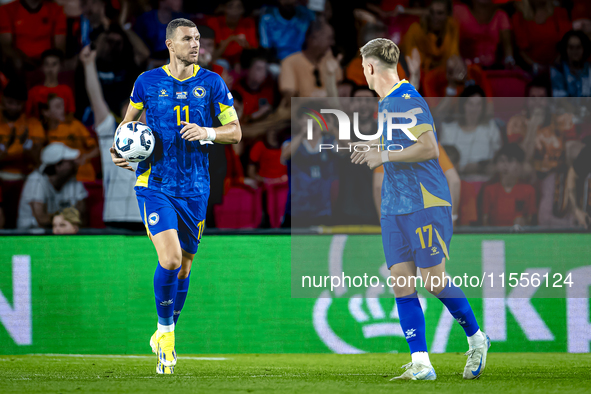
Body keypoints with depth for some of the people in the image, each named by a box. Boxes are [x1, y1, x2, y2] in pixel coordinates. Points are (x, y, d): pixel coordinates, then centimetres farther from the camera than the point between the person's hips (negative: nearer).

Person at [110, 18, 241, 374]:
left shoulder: (212, 84, 1)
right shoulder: (148, 82, 0)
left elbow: (235, 131, 3)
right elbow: (129, 122, 17)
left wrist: (207, 132, -16)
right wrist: (119, 151, -1)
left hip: (194, 188, 2)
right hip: (155, 184, -2)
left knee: (184, 267, 9)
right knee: (170, 259, -19)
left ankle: (166, 338, 29)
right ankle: (165, 331, 1)